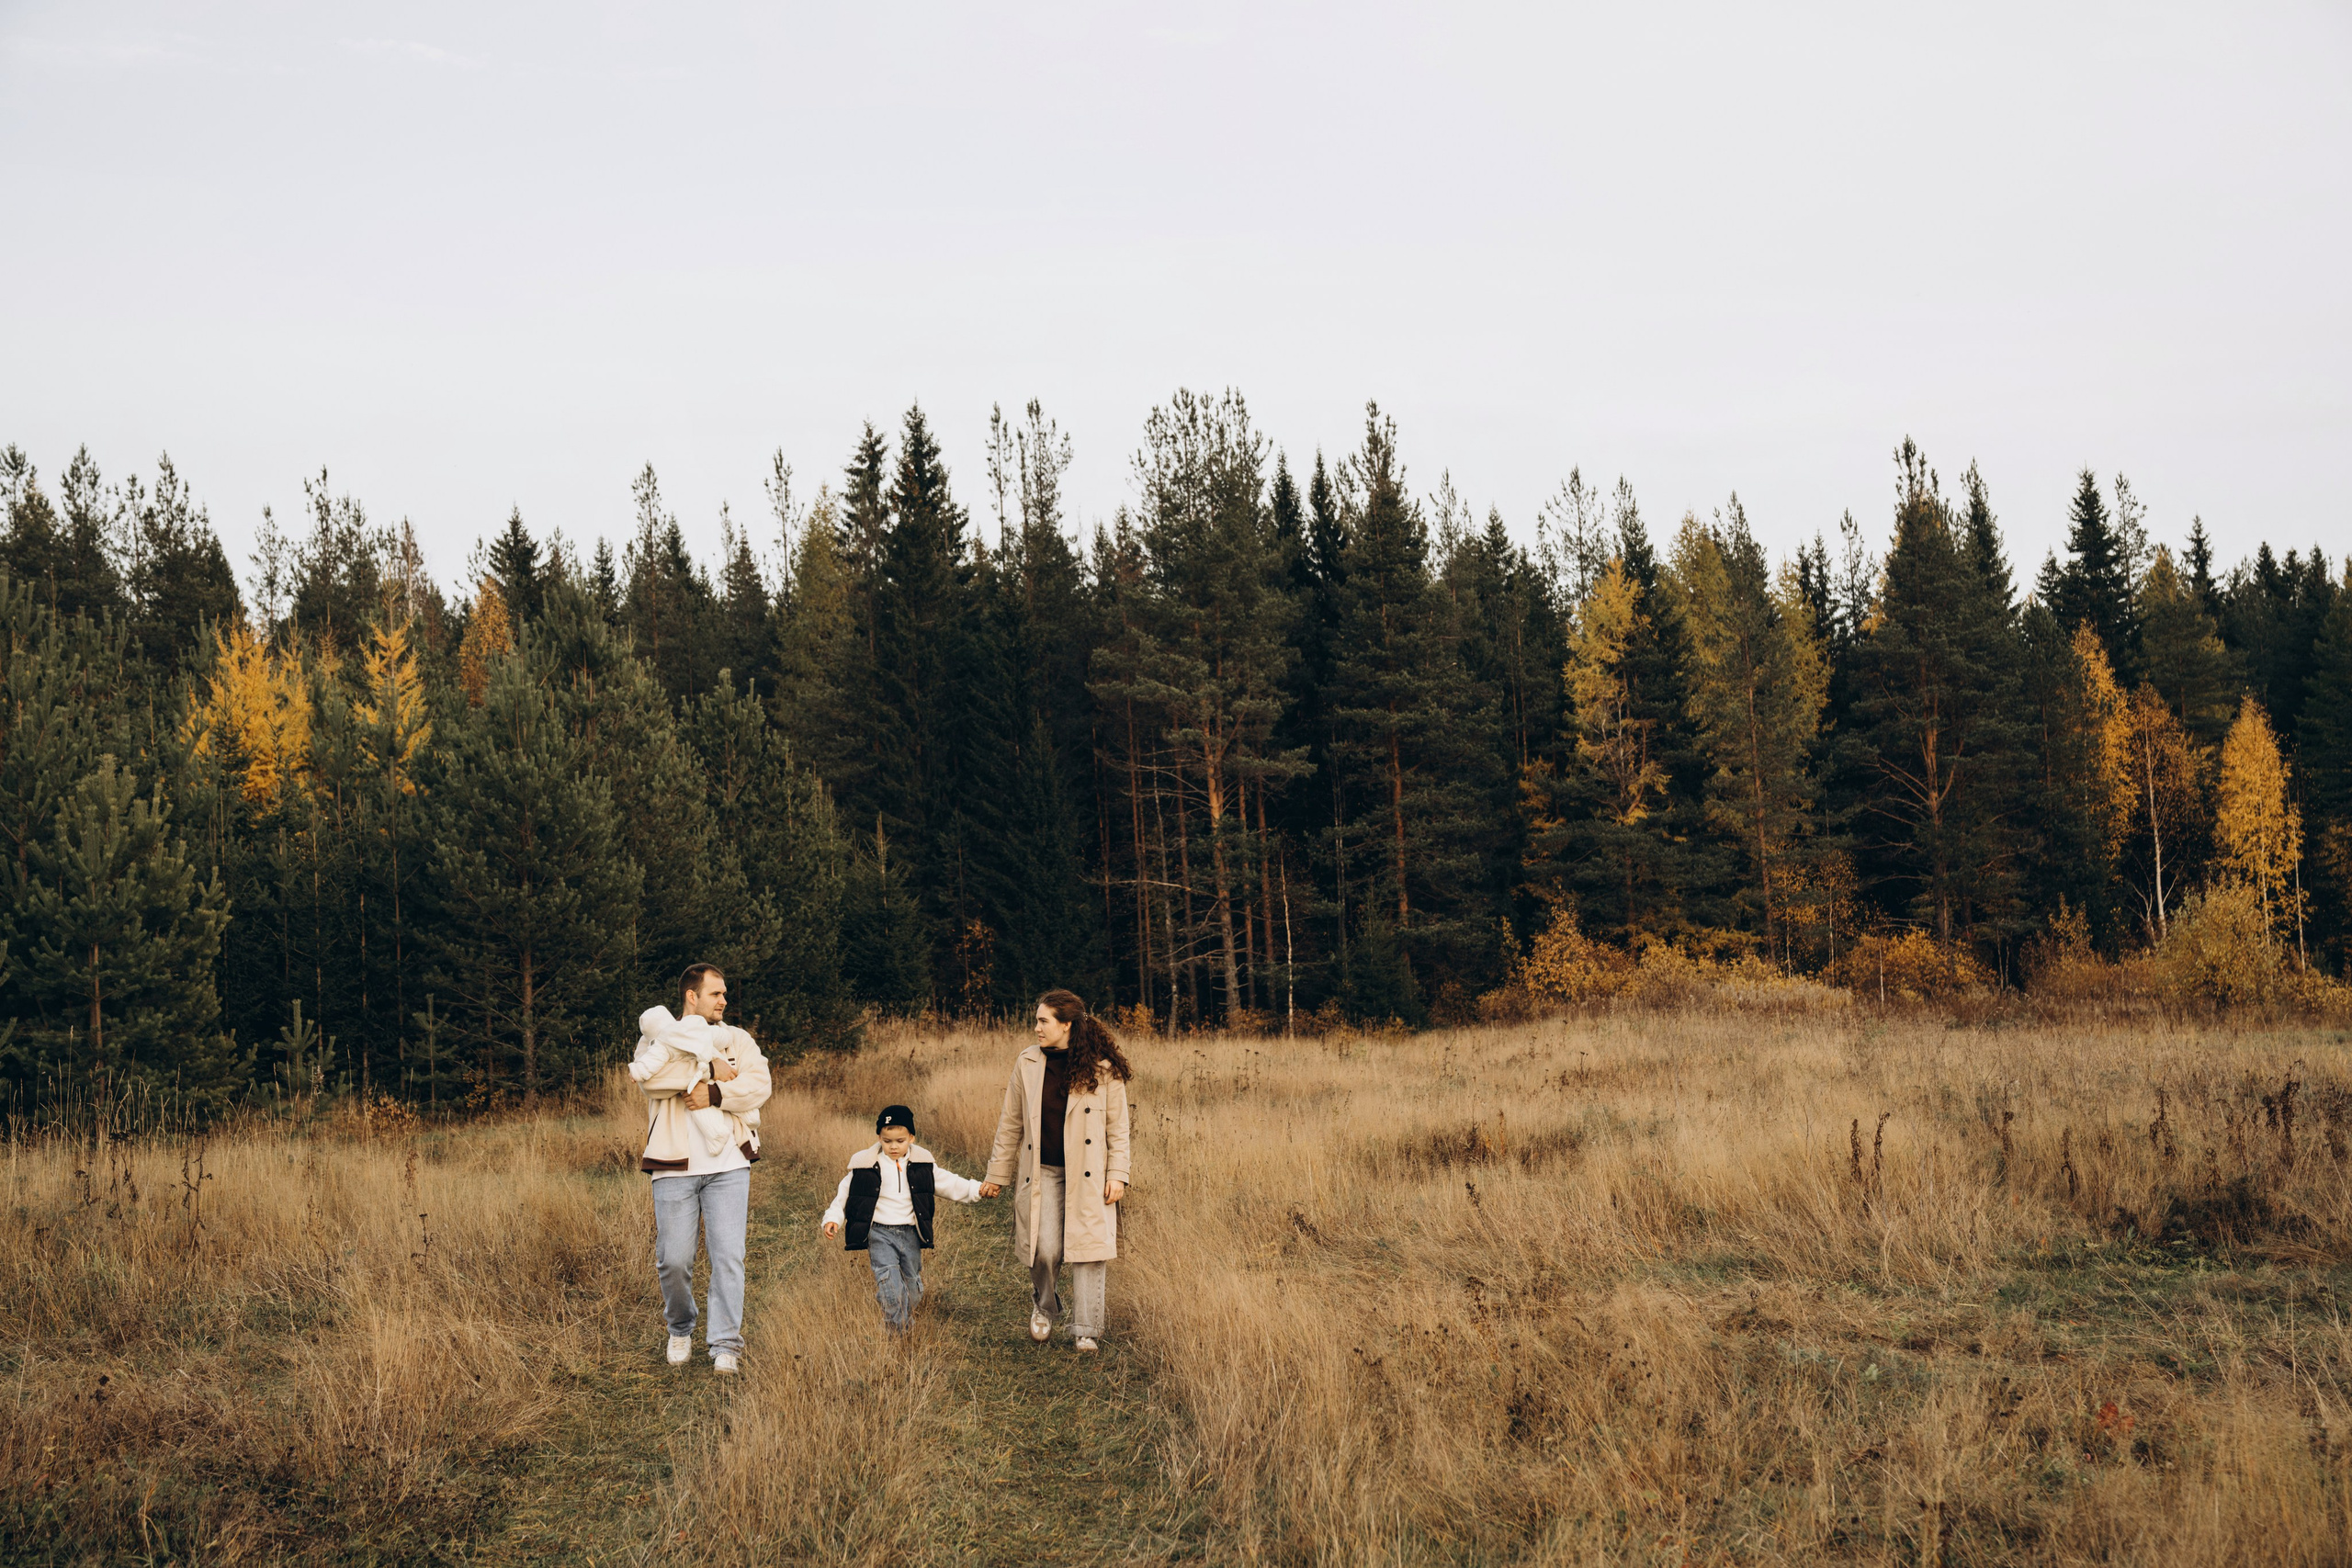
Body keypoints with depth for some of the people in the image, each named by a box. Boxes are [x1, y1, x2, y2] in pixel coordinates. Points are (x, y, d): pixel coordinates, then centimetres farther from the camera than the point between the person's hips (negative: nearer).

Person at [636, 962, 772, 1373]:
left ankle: (726, 1343, 3)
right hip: (674, 1167, -1)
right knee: (673, 1259, 1)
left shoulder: (738, 1040, 13)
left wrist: (714, 1094, -16)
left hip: (728, 1166, 1)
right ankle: (681, 1330, 26)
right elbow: (650, 1080, -14)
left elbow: (758, 1087, -4)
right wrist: (707, 1070, -14)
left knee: (728, 1255, -5)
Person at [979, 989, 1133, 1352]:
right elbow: (1011, 1124, 11)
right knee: (1045, 1249, -9)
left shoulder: (1103, 1069, -4)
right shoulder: (1028, 1064, 4)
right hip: (1042, 1173, 1)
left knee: (1088, 1249, -4)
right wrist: (997, 1174, 13)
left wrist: (1117, 1175, -5)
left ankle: (1086, 1329, 8)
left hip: (1088, 1176, -1)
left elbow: (1117, 1127, 1)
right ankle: (1043, 1307, 21)